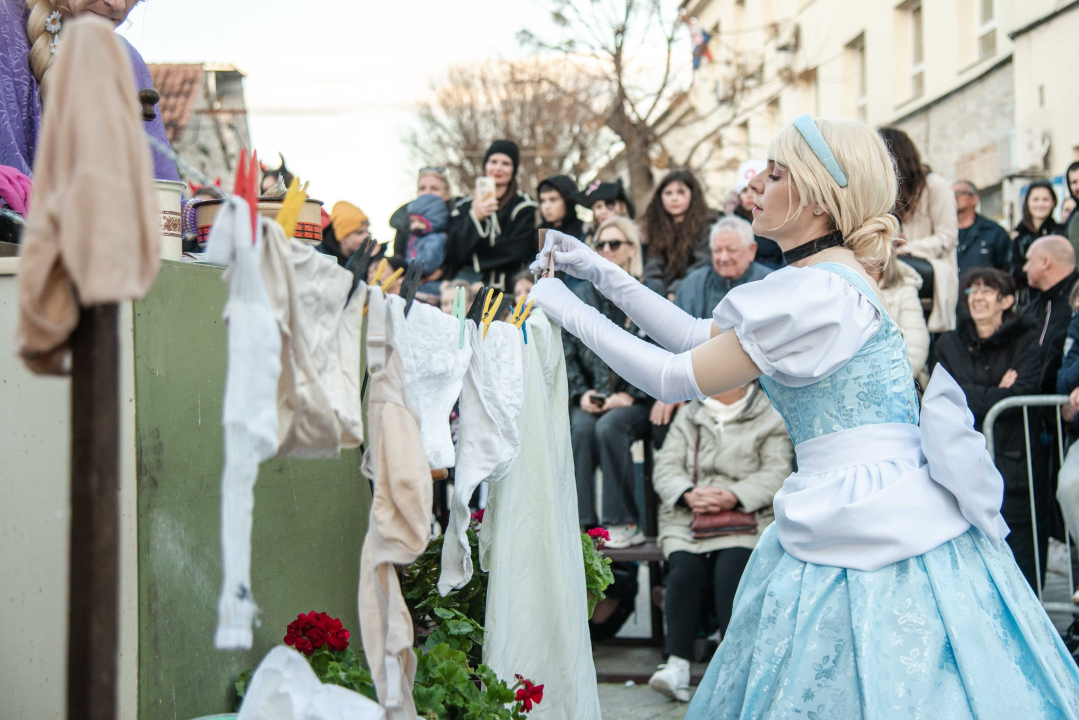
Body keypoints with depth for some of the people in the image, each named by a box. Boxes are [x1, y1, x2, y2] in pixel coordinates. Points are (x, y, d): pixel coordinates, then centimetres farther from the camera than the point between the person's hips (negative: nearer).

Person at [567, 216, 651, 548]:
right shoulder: (582, 296, 13)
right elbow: (567, 351, 11)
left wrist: (629, 395, -12)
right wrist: (582, 393, -3)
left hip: (635, 399, -3)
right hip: (592, 397, 3)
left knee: (609, 427, -32)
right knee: (581, 428, -29)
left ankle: (623, 523, -25)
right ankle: (581, 521, -30)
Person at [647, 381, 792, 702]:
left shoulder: (771, 417, 12)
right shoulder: (688, 416, 23)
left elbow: (776, 475, -1)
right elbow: (666, 466, 11)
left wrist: (734, 496, -18)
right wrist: (688, 494, -11)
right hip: (687, 518, 2)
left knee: (730, 569, -31)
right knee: (685, 570, -27)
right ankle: (677, 664, -34)